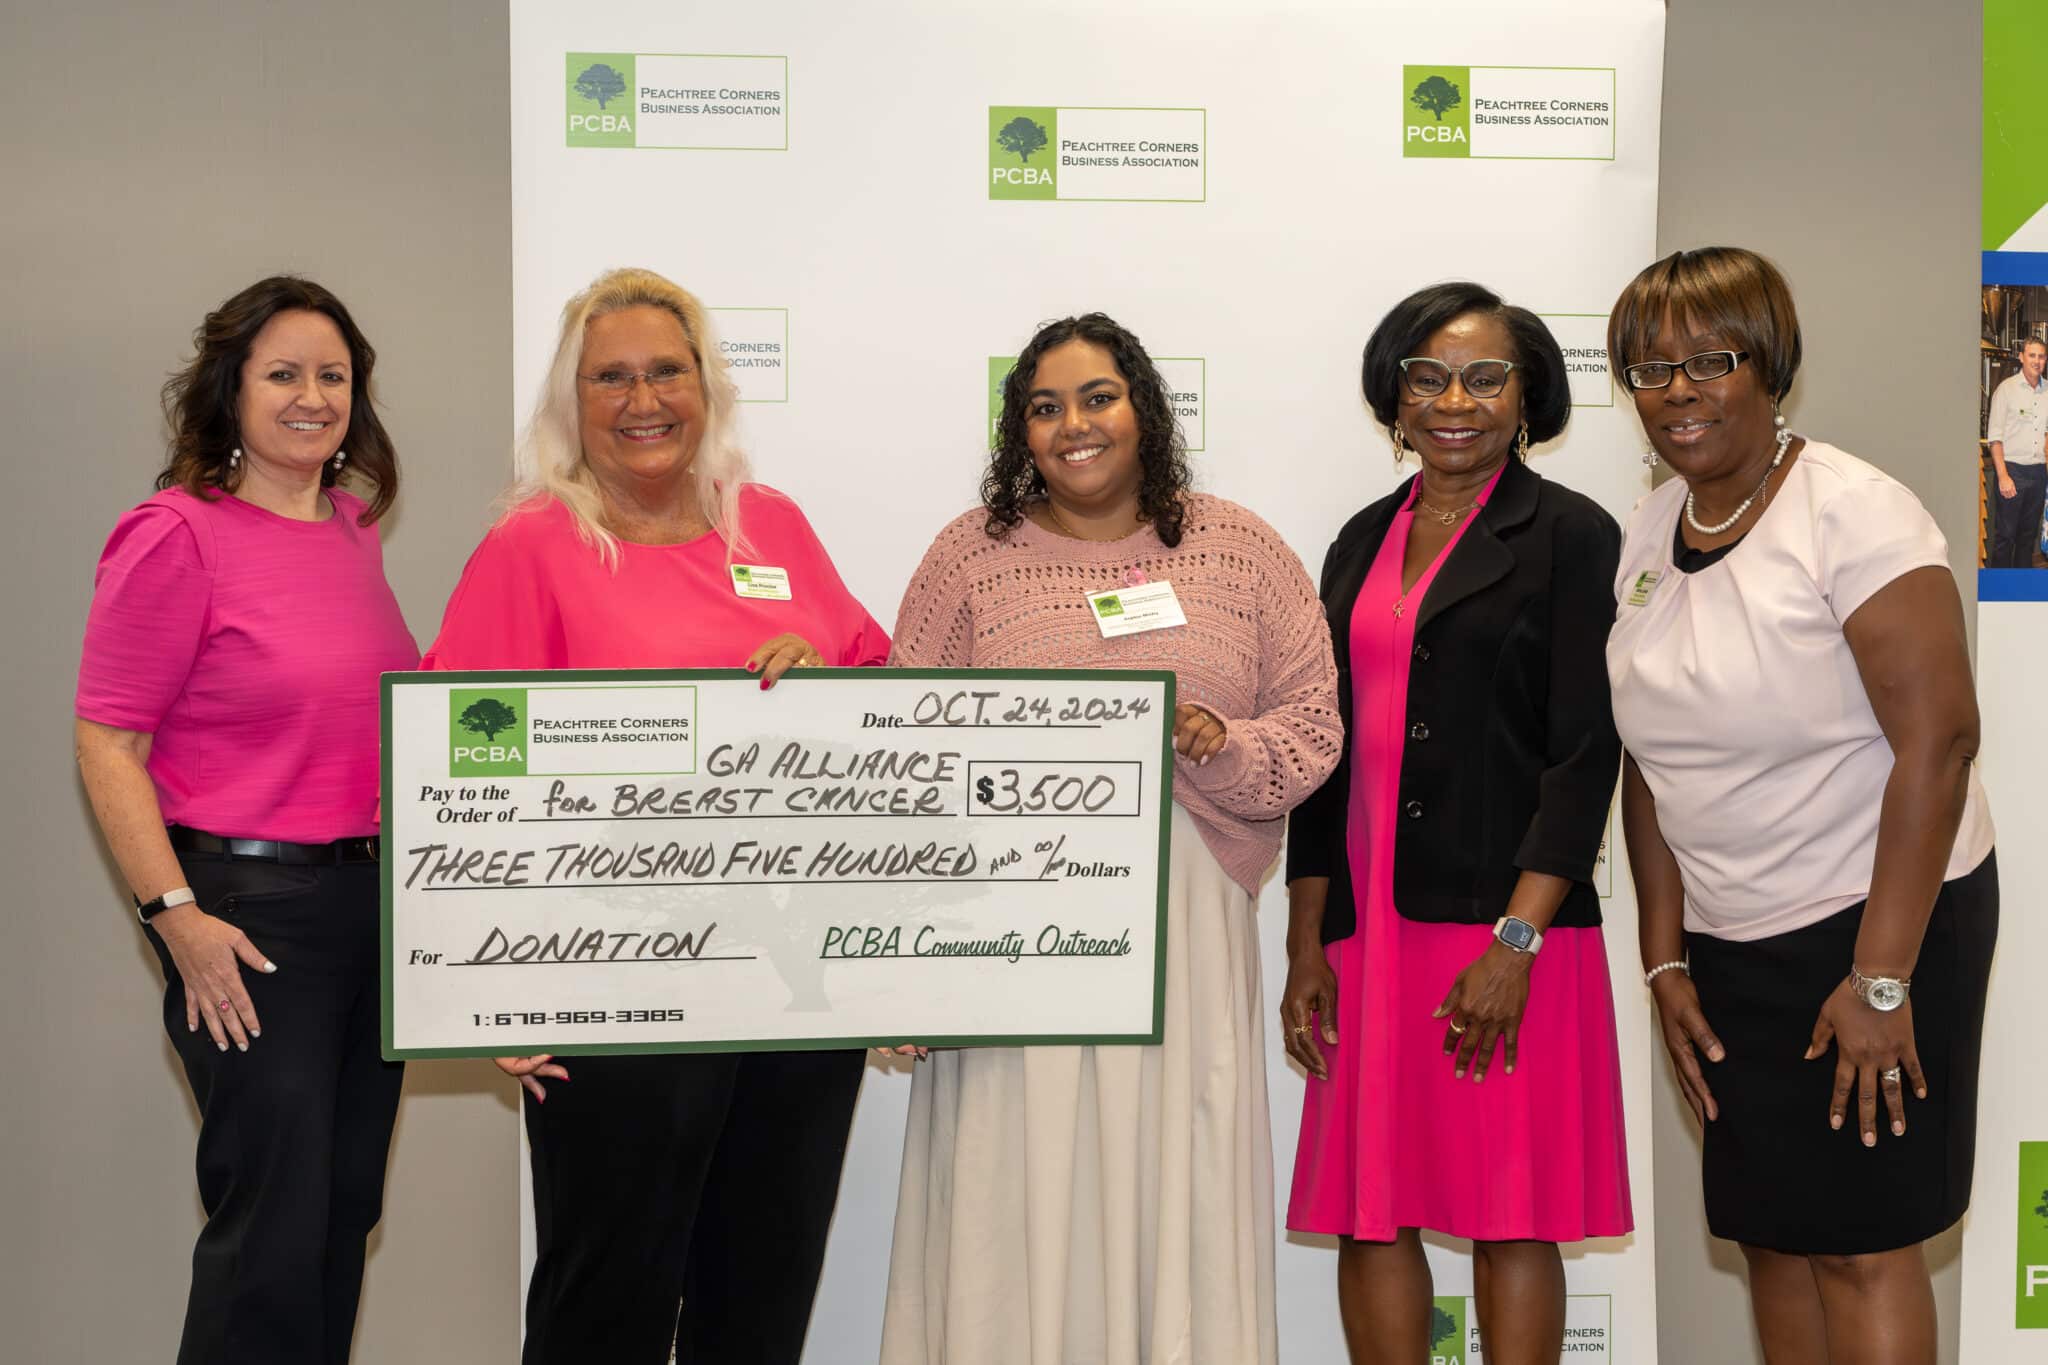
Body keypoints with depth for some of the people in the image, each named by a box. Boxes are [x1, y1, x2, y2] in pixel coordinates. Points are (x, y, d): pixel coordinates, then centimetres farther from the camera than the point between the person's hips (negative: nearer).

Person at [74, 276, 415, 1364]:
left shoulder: (354, 526, 10)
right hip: (250, 909, -7)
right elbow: (106, 744, -12)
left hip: (374, 896, 7)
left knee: (348, 1205, 15)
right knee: (274, 1215, -1)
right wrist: (176, 916, -18)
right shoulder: (177, 534, -10)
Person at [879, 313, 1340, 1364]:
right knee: (1017, 1190, 1)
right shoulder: (971, 552, 7)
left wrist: (1211, 743, -11)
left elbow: (1311, 726, 6)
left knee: (1175, 1194, 3)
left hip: (1186, 924, 1)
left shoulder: (1240, 549, 9)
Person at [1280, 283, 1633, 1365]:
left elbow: (1586, 750, -7)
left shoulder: (1569, 533, 0)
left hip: (1505, 923, -5)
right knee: (1368, 1216, 6)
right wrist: (1305, 945, 9)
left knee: (1511, 1215, 1)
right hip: (1367, 929, 5)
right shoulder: (1364, 542, 15)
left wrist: (1515, 941, -15)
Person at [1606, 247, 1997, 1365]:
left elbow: (1939, 739, -19)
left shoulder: (1852, 511, -14)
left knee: (1857, 1242, 0)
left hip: (1873, 927, -6)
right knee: (1768, 1233, 12)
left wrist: (1881, 979, -20)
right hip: (1730, 940, 6)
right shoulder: (1647, 534, 6)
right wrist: (1666, 962, 8)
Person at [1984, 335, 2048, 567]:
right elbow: (1994, 437, -8)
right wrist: (2003, 476, -14)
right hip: (2013, 469, -5)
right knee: (2005, 535, -4)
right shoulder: (2006, 389, -5)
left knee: (2029, 533, 11)